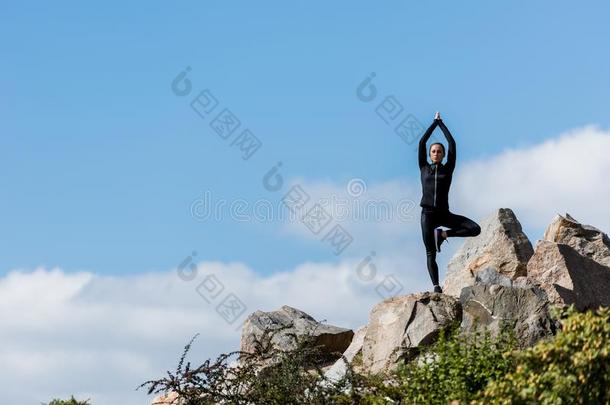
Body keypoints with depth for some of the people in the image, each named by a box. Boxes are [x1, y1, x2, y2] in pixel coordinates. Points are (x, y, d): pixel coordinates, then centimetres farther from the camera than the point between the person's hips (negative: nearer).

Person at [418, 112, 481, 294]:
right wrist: (435, 122, 13)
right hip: (428, 214, -1)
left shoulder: (448, 169, 10)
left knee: (475, 229, -16)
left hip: (444, 214, 1)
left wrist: (442, 123, 16)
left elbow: (452, 144, 7)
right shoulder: (424, 168, 10)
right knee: (430, 254, -7)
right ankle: (436, 286, -8)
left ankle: (442, 234, -3)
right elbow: (422, 142, 6)